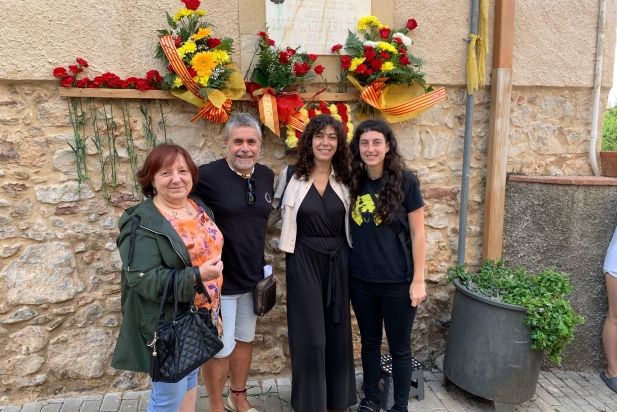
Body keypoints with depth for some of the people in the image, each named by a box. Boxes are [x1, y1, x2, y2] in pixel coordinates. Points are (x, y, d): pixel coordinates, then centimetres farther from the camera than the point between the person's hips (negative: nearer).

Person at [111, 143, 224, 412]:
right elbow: (142, 279, -24)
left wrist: (214, 310, 15)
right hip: (167, 325, -7)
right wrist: (196, 276, -31)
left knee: (191, 380, 23)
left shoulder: (200, 208, 4)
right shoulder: (143, 223, -19)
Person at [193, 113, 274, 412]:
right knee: (219, 348, 9)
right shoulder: (207, 175, -20)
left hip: (253, 277, 6)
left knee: (245, 339, 21)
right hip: (219, 280, -6)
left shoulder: (267, 176, 0)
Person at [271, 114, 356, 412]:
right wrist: (287, 238, 0)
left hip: (338, 261, 3)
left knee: (338, 331, 13)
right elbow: (273, 208, 8)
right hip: (304, 261, -3)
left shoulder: (345, 179, 3)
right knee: (310, 335, 2)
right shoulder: (290, 176, -5)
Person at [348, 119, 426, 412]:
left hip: (397, 281, -3)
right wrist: (347, 269, 5)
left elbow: (417, 234, -7)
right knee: (369, 341, 19)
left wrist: (418, 280, -9)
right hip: (360, 280, 4)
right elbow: (349, 230, 9)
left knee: (399, 347, 12)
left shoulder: (405, 181, -10)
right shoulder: (353, 182, 1)